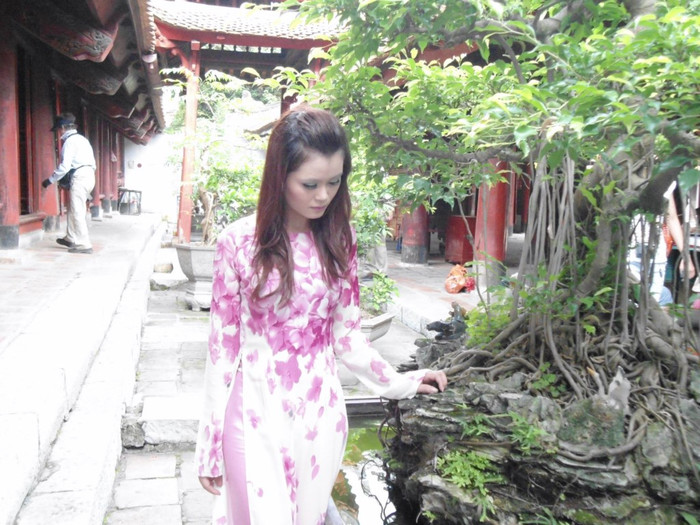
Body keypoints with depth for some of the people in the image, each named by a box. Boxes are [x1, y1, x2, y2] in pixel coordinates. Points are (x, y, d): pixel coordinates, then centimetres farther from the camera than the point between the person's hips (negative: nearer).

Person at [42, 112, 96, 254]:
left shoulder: (70, 140, -8)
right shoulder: (82, 139, 19)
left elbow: (65, 166, -16)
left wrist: (50, 180, -6)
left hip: (80, 177, -9)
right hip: (89, 174, 9)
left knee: (77, 211, -7)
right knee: (73, 209, 19)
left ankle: (84, 245, -8)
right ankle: (71, 239, 28)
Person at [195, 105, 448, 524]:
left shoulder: (339, 240, -1)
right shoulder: (240, 242, -11)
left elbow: (345, 333, 6)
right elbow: (223, 345, -6)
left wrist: (398, 383, 3)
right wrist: (210, 443, -2)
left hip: (321, 414, 3)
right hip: (256, 414, -3)